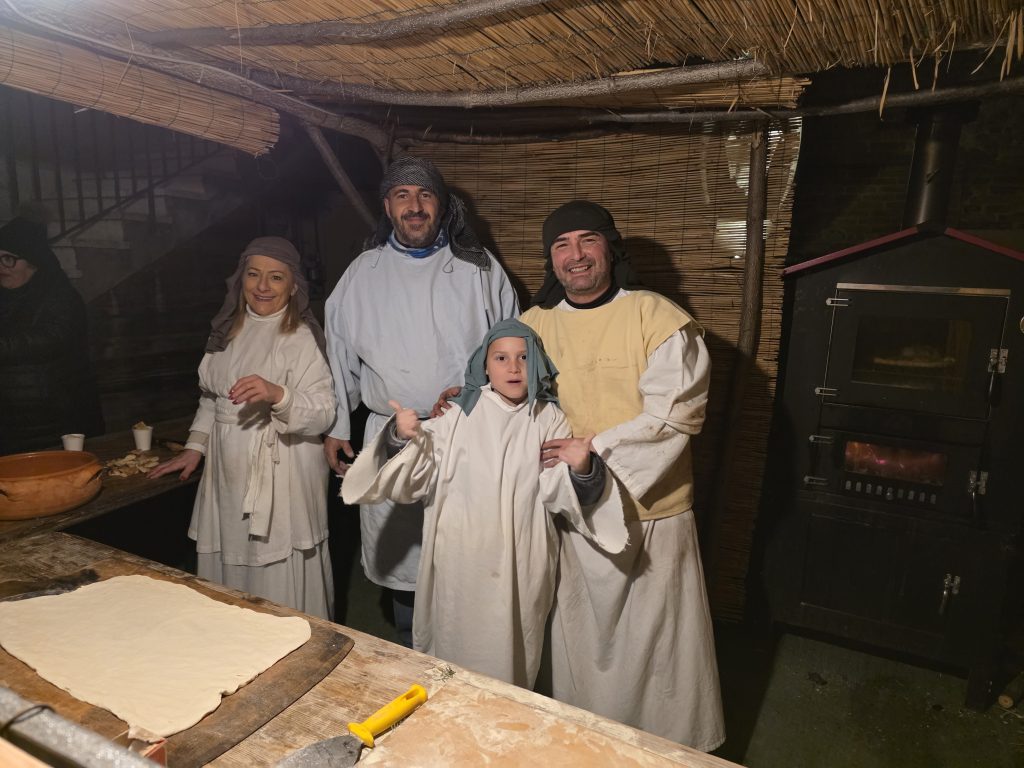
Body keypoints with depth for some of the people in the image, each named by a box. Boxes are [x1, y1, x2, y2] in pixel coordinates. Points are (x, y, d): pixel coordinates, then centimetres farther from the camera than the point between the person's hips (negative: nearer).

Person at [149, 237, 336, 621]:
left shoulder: (301, 337, -10)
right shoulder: (229, 330, 11)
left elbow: (323, 413, -17)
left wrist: (277, 395, -33)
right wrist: (194, 447, 14)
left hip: (280, 481, -6)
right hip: (228, 476, 6)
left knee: (279, 595, 1)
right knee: (228, 579, 15)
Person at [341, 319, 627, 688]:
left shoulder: (548, 420, -1)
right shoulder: (460, 415, 0)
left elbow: (558, 492, -7)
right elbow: (421, 477, -3)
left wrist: (581, 469, -27)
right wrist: (404, 437, -20)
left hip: (520, 560, 0)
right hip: (461, 556, 0)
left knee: (511, 653, 13)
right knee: (457, 645, 13)